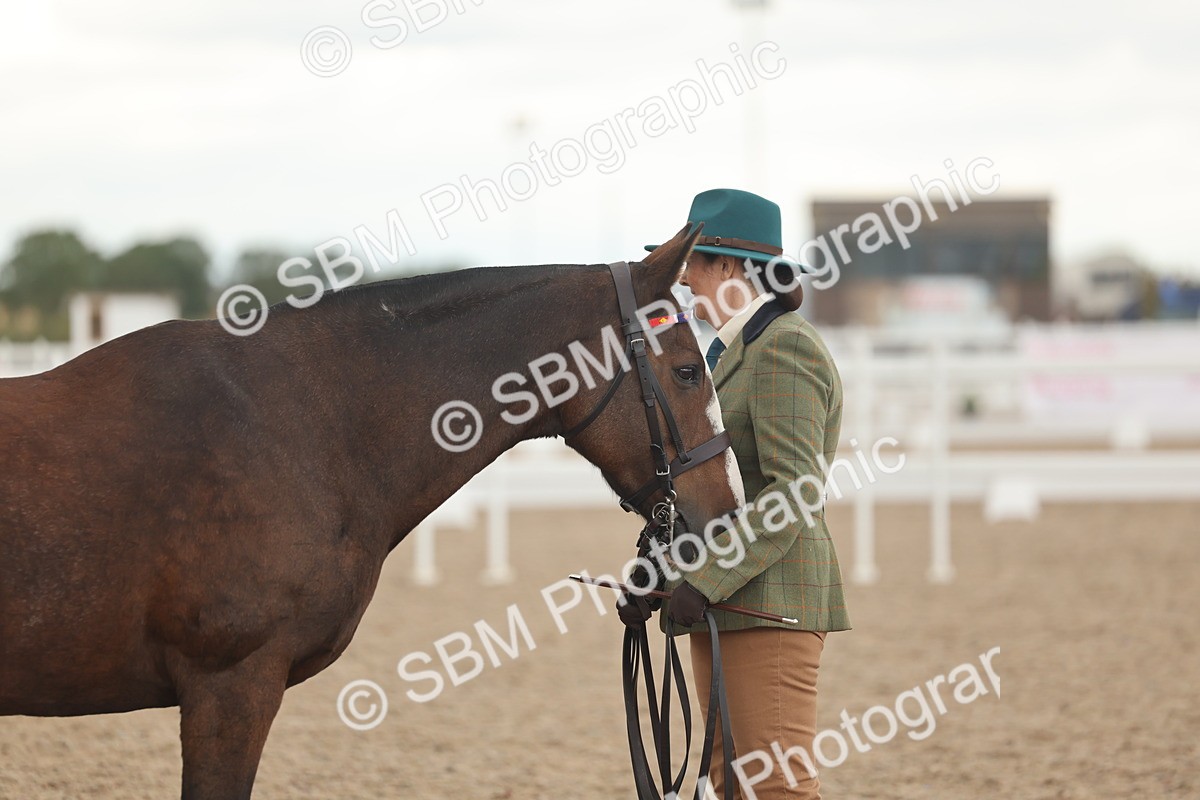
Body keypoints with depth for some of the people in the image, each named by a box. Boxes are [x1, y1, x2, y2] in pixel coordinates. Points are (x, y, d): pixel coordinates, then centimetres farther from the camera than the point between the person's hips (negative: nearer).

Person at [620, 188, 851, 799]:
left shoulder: (783, 348, -12)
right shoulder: (734, 350, 20)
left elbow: (796, 490, -21)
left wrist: (705, 582, -24)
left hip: (769, 602, -11)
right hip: (723, 607, 11)